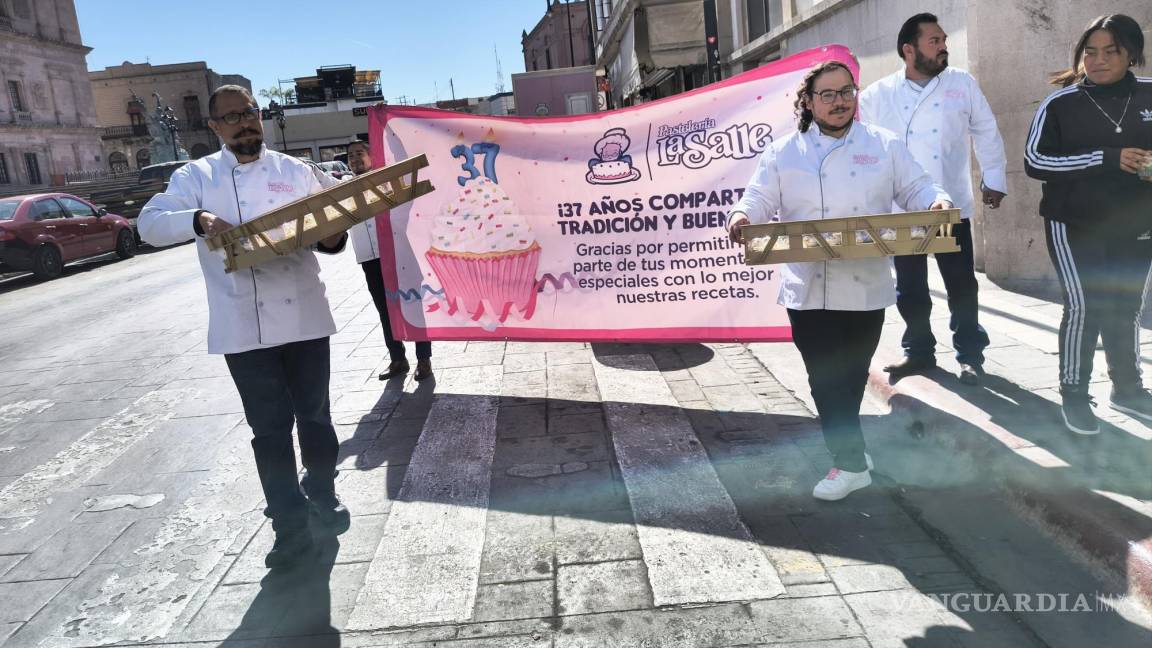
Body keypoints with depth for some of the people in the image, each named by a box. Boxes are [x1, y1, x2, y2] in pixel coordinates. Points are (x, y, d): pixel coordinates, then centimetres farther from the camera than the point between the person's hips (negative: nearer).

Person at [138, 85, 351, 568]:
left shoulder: (294, 171, 7)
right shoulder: (197, 177, 3)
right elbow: (150, 224, -6)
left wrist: (333, 238, -17)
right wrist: (198, 220, -25)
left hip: (303, 316, 2)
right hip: (244, 327, -1)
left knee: (314, 413, 13)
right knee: (270, 427, 4)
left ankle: (322, 493, 35)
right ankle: (290, 523, 16)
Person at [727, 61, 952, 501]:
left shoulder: (885, 146, 8)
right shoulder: (784, 153, 5)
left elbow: (916, 189, 8)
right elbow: (759, 200, 1)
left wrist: (937, 202, -14)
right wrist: (742, 216, -21)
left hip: (866, 287, 1)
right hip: (808, 289, -1)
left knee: (851, 375, 12)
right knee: (826, 378, 0)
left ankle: (847, 448, 34)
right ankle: (851, 462, 13)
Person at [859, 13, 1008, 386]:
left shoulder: (963, 84, 3)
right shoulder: (879, 95, 0)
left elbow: (986, 133, 9)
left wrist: (994, 179, 8)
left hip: (951, 207, 0)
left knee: (961, 285, 5)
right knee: (910, 288, 9)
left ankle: (970, 354, 19)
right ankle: (918, 351, 24)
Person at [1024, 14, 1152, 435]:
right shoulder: (1060, 103, -6)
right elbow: (1034, 160, -13)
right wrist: (1105, 158, -20)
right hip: (1074, 225, -4)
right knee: (1083, 305, -9)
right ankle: (1074, 394, 6)